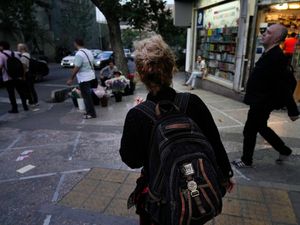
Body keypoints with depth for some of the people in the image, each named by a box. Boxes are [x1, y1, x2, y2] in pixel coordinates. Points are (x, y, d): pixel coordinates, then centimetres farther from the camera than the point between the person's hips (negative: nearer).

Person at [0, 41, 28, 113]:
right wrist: (22, 75, 10)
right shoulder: (14, 53, 9)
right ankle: (25, 106, 15)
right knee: (21, 92, 12)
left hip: (8, 78, -4)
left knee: (11, 94, 3)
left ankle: (14, 108, 5)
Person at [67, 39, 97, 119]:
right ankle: (90, 111, 27)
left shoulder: (79, 54, -18)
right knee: (88, 95, 17)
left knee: (86, 96, -1)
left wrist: (71, 79, -15)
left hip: (84, 79, -9)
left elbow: (76, 68, -20)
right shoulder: (89, 51, 9)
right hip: (91, 76, 9)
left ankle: (91, 113, 5)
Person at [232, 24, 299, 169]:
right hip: (260, 102, 10)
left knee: (249, 130, 5)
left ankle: (246, 160, 24)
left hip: (262, 103, -10)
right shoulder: (270, 54, 7)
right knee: (261, 128, 23)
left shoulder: (277, 57, -23)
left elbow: (284, 86, -22)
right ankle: (284, 151, 39)